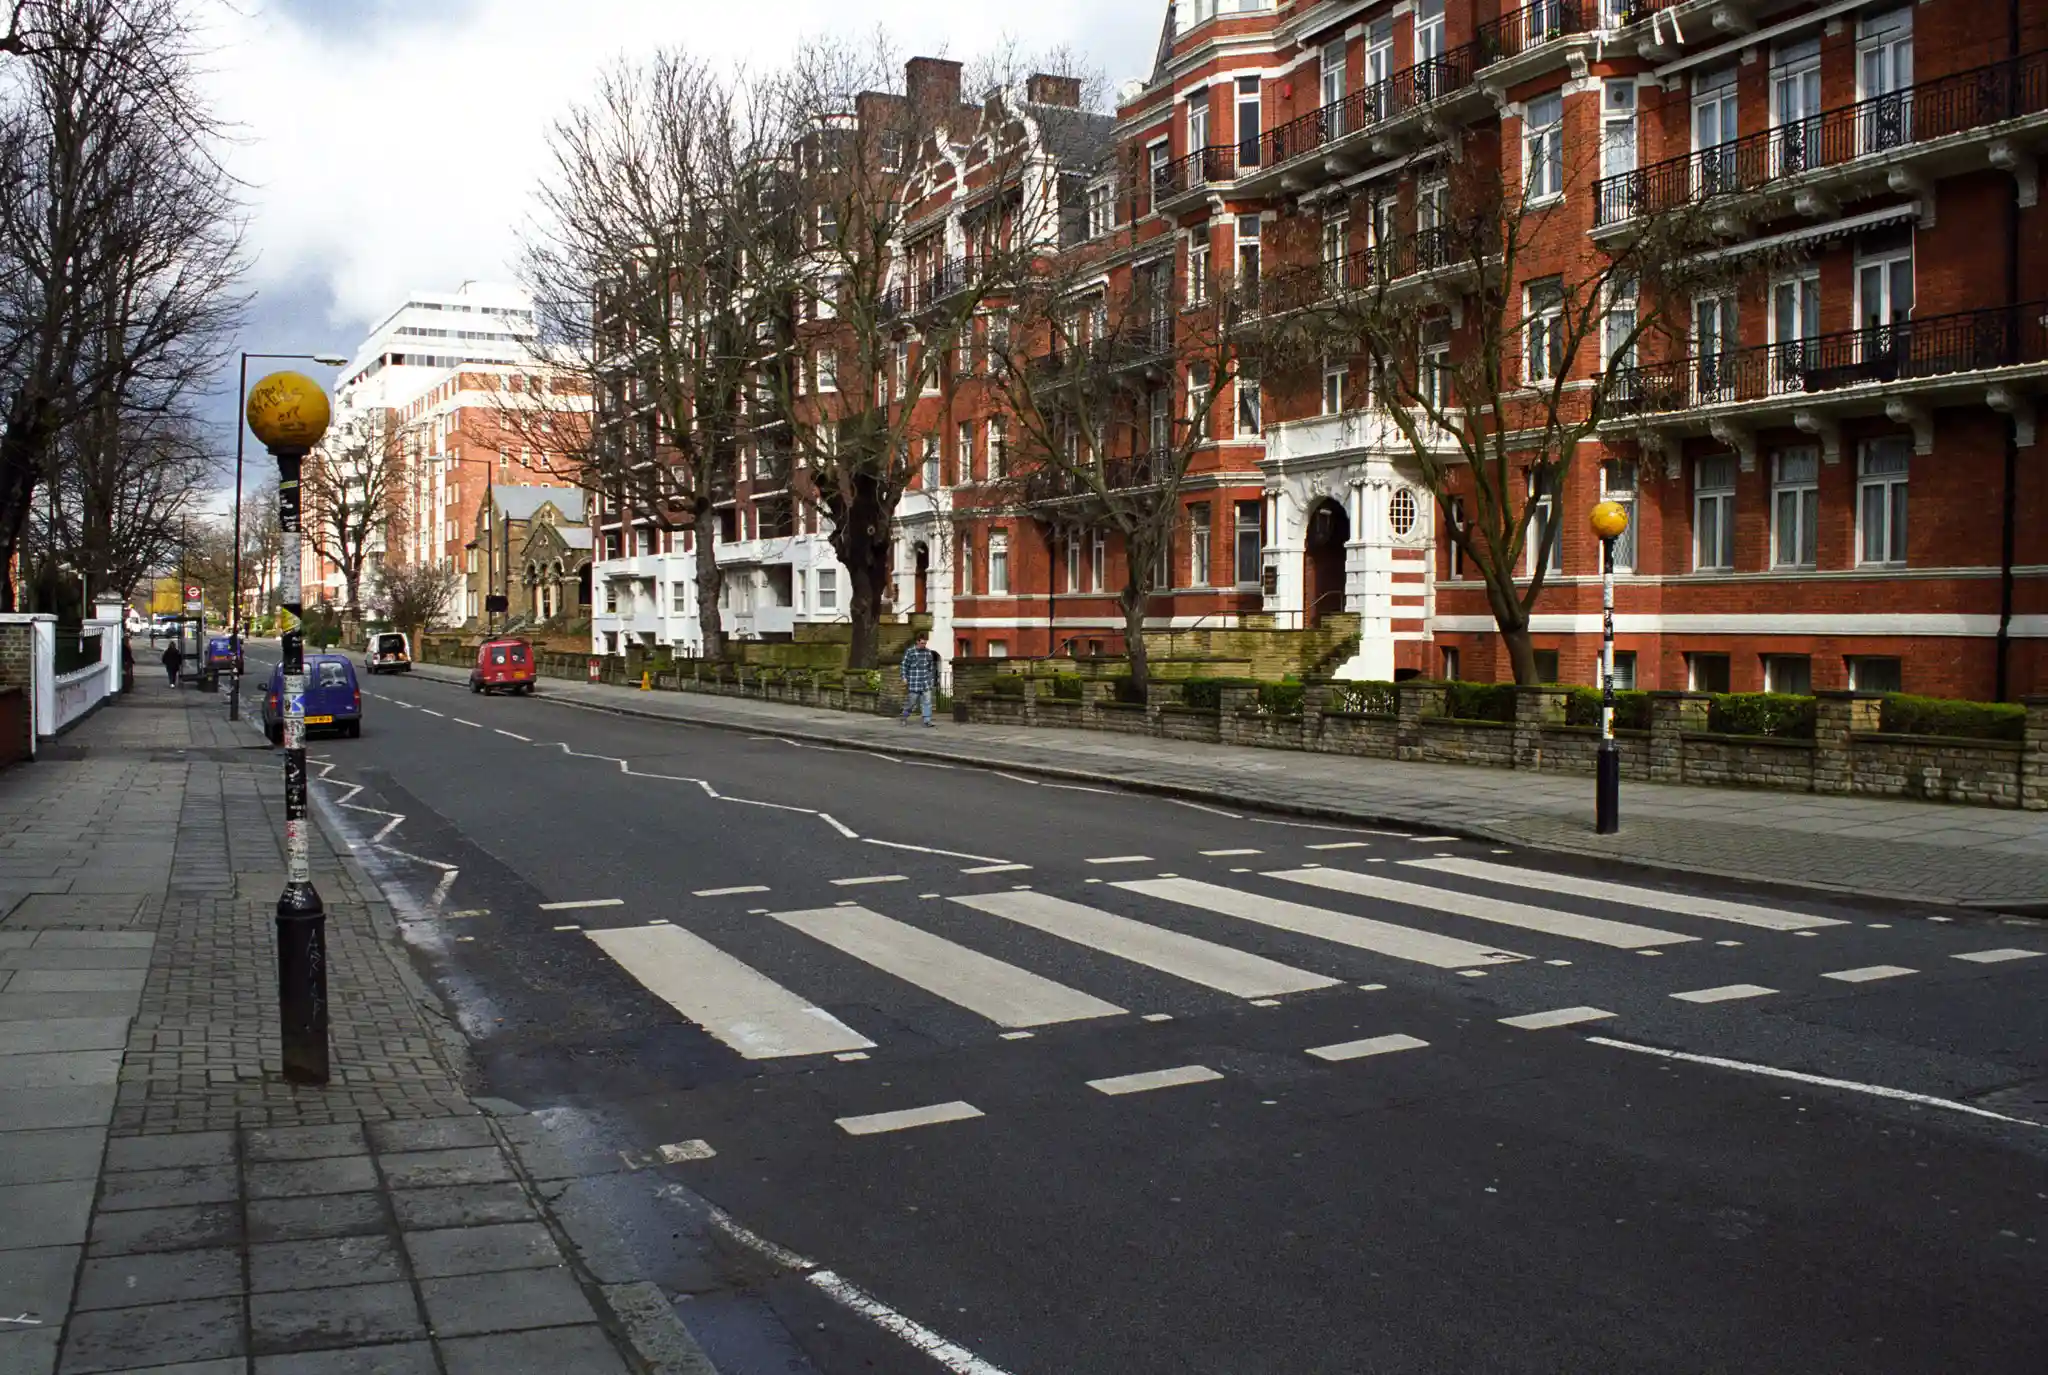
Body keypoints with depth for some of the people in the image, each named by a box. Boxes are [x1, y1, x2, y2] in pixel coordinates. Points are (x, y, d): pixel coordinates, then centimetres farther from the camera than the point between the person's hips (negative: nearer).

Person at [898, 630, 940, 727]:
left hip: (926, 683, 3)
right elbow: (905, 665, -1)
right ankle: (904, 717, 24)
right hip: (914, 682, -3)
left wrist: (932, 679, 17)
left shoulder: (928, 652, 8)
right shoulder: (910, 651, -4)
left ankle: (927, 720, -3)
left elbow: (931, 667, 17)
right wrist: (904, 678, -7)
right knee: (911, 701, 5)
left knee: (927, 701, -5)